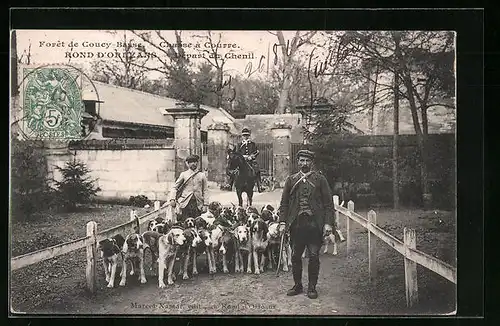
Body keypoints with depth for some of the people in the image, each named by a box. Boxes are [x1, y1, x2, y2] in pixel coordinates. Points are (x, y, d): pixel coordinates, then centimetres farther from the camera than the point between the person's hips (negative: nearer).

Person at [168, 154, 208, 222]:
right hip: (185, 203, -1)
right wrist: (172, 199, -6)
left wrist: (205, 204, 1)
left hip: (197, 204, 1)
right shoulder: (183, 174, 9)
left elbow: (205, 191, 10)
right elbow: (175, 187, 9)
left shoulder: (202, 175, 11)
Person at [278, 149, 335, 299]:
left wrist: (328, 223, -6)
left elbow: (328, 202, 2)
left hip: (314, 224, -2)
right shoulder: (291, 180, 10)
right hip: (296, 224, 2)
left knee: (314, 256, 2)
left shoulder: (320, 179, 4)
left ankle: (312, 287, 13)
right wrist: (282, 222, 1)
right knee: (295, 256, 6)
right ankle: (297, 285, 20)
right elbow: (284, 202, 11)